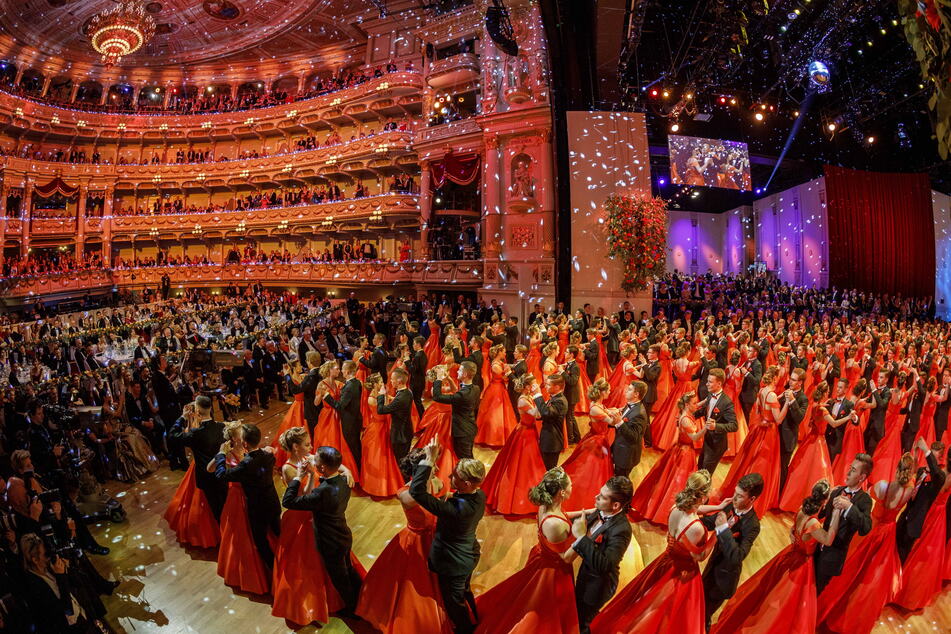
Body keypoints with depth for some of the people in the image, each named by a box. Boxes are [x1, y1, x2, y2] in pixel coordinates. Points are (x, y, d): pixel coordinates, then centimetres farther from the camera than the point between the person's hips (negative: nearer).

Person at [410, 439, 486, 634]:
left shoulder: (455, 508, -43)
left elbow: (416, 491, -45)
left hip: (453, 564, -7)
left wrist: (429, 460, -44)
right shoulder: (479, 496, -19)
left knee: (454, 601, 22)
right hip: (469, 555, 8)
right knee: (465, 591, 33)